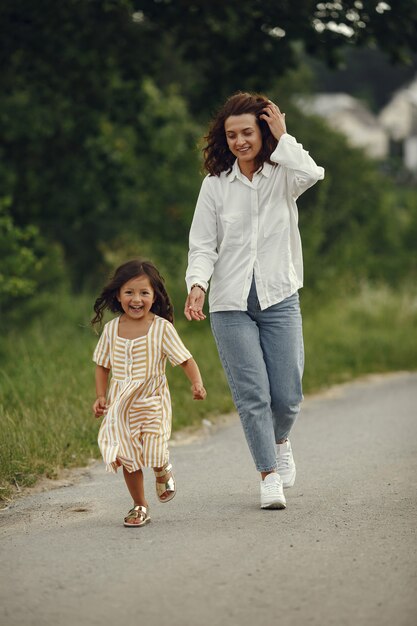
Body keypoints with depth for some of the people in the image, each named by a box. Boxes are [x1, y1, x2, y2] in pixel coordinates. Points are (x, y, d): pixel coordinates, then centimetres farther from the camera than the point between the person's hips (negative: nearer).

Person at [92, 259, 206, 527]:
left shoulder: (161, 328, -8)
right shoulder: (112, 328, 1)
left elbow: (185, 359, -8)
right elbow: (103, 365, 12)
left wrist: (197, 383, -24)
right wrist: (101, 396, 2)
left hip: (152, 401, -3)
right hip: (121, 403, 3)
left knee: (155, 454, -10)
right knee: (128, 458, 2)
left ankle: (164, 473, 27)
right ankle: (140, 506, 20)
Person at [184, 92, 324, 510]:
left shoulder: (282, 175, 1)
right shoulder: (216, 184, 3)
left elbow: (311, 174, -24)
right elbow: (202, 244, 2)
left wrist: (282, 137, -13)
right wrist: (197, 284, -15)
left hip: (279, 299, 0)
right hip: (230, 304, 0)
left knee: (287, 394, 0)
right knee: (252, 394, -7)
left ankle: (279, 441, 33)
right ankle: (269, 475, 3)